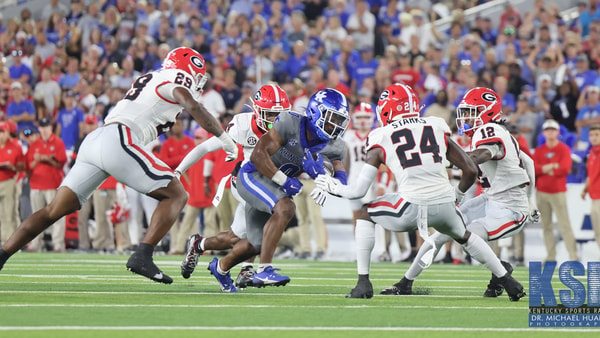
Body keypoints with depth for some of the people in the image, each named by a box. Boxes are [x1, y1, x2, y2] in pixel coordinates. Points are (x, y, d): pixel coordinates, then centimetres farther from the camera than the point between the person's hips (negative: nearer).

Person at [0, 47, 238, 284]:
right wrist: (224, 138, -4)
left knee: (55, 210, 9)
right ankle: (142, 256, -16)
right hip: (118, 142, -8)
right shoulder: (176, 78, 7)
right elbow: (193, 107, -10)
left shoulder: (148, 80, 31)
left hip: (93, 140, 8)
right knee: (176, 195, -1)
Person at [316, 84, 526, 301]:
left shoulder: (381, 139, 8)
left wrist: (334, 188, 29)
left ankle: (363, 283, 15)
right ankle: (508, 281, 36)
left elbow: (359, 191, 8)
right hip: (445, 206, 4)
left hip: (412, 207, -4)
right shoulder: (437, 129, 15)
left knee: (365, 214, 22)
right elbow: (471, 170, 15)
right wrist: (457, 196, 33)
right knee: (464, 236, 35)